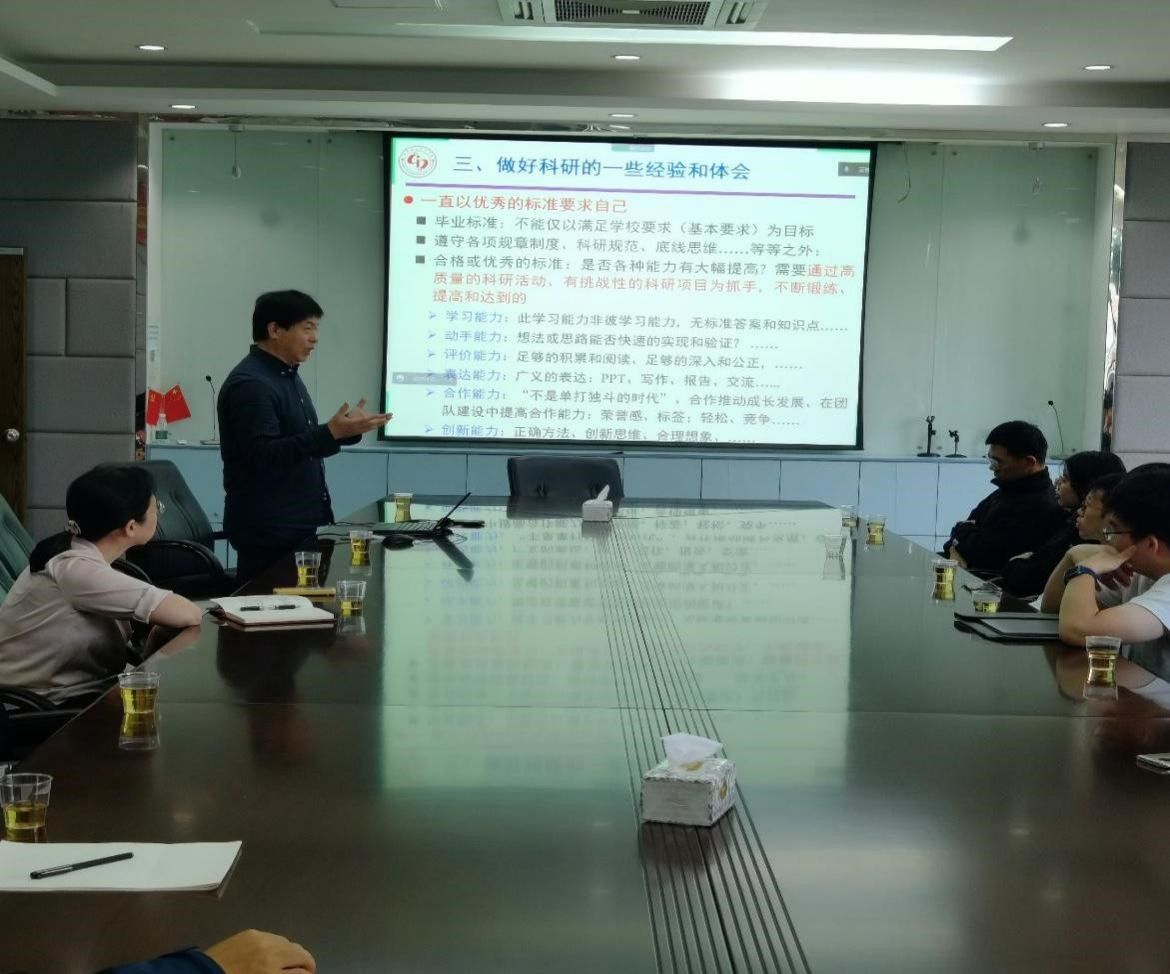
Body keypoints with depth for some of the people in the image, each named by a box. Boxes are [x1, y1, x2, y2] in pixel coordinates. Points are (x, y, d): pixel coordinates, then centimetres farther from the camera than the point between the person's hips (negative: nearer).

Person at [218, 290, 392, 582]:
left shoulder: (287, 376, 16)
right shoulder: (250, 385, -17)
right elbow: (264, 457, -26)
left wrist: (346, 430, 9)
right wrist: (330, 433, -29)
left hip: (298, 525, 10)